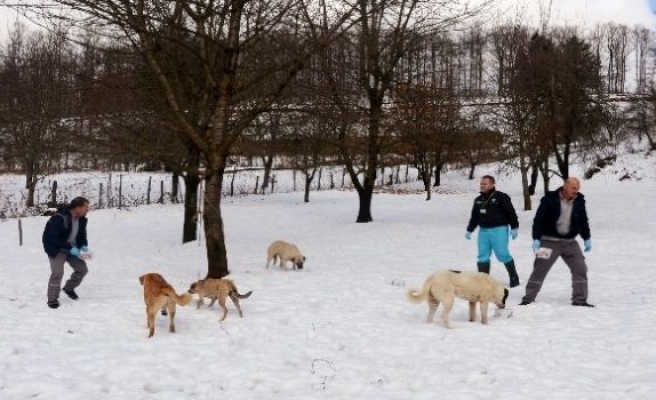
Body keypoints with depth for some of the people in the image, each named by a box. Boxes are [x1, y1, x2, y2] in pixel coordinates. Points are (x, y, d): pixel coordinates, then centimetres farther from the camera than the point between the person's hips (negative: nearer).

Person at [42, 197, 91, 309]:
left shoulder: (82, 219, -6)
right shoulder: (59, 219, -29)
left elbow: (82, 234, 10)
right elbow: (53, 239, -30)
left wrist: (84, 246, -10)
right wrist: (70, 249, -33)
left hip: (72, 249, 7)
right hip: (56, 249, -7)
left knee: (82, 269, 3)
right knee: (57, 273, -17)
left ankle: (69, 288, 27)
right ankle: (52, 300, -2)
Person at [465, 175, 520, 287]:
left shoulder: (501, 197, -7)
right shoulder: (478, 200, 14)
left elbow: (511, 213, -8)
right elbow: (474, 217, 22)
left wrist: (514, 227, -11)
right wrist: (469, 230, 20)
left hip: (498, 230, -6)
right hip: (483, 231, 6)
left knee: (502, 254, -7)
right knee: (483, 256, 4)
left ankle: (514, 277, 9)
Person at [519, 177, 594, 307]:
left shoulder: (579, 201, 2)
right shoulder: (550, 199, -13)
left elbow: (583, 221, 16)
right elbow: (539, 219, -12)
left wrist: (587, 239, 14)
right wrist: (536, 238, -17)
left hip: (570, 242, 4)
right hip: (550, 241, -4)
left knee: (580, 269, 1)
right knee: (539, 270, -2)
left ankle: (580, 299, 11)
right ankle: (528, 299, 5)